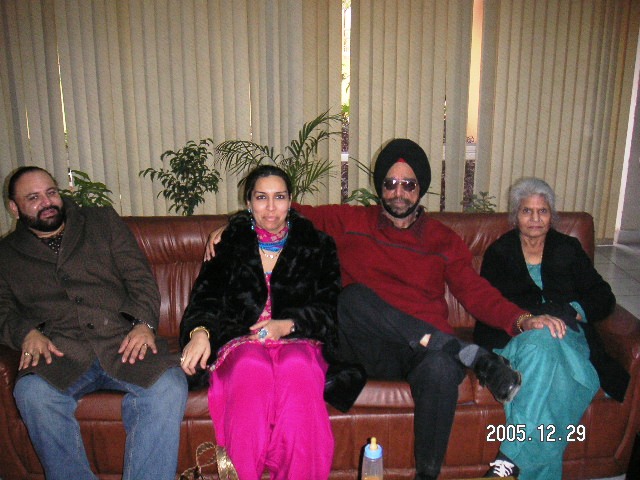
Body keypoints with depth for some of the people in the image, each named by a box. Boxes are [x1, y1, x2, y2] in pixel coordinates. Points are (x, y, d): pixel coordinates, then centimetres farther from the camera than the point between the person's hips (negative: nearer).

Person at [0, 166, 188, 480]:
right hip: (58, 351, 1)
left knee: (170, 386, -29)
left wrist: (143, 323, -7)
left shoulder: (103, 221, 20)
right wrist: (27, 333, -10)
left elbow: (140, 277, 11)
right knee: (32, 393, -33)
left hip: (122, 340, 0)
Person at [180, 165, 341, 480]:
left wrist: (287, 325, -11)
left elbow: (329, 306, 6)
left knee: (296, 366, -36)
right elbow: (206, 295, 6)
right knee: (251, 366, -36)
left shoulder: (317, 245, 14)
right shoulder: (229, 243, 17)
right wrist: (200, 330, -16)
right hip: (240, 340, 1)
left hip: (298, 340, 0)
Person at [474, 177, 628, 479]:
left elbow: (603, 297, 14)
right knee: (540, 342, -37)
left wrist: (570, 312, -7)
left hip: (567, 334, 1)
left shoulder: (568, 249, 20)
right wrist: (524, 321, -20)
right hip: (513, 338, -1)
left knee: (544, 343, -36)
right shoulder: (498, 253, 15)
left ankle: (513, 455, -41)